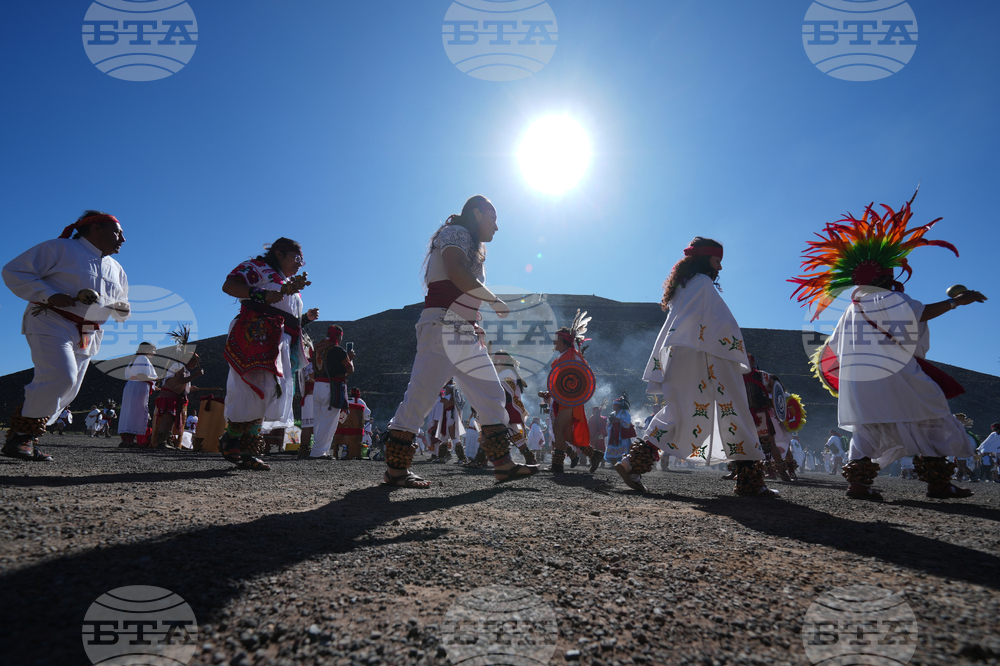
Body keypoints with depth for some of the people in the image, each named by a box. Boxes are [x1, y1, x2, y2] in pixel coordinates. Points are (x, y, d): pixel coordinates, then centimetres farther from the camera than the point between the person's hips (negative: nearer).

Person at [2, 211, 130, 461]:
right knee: (60, 377, -24)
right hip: (52, 323, -7)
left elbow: (120, 311, 27)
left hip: (88, 336, 7)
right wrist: (49, 295, -18)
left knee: (67, 393, 2)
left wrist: (123, 308, 2)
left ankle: (28, 440, 11)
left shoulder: (116, 269, 20)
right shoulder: (60, 248, -1)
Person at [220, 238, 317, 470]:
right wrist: (263, 295, -20)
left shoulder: (290, 284, 30)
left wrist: (306, 317, 13)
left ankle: (247, 453, 3)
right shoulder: (257, 267, 7)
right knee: (256, 391, -17)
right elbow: (229, 285, -9)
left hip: (282, 346, 8)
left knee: (270, 396, 1)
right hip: (257, 338, -8)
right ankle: (229, 440, -2)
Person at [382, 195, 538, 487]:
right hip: (442, 325, -10)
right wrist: (495, 301, -14)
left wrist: (474, 326, 13)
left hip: (463, 334, 10)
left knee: (491, 394, 5)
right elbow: (457, 274, -20)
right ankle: (395, 468, -4)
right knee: (422, 394, -10)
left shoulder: (471, 246, 27)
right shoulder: (456, 233, -1)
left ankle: (503, 464, 7)